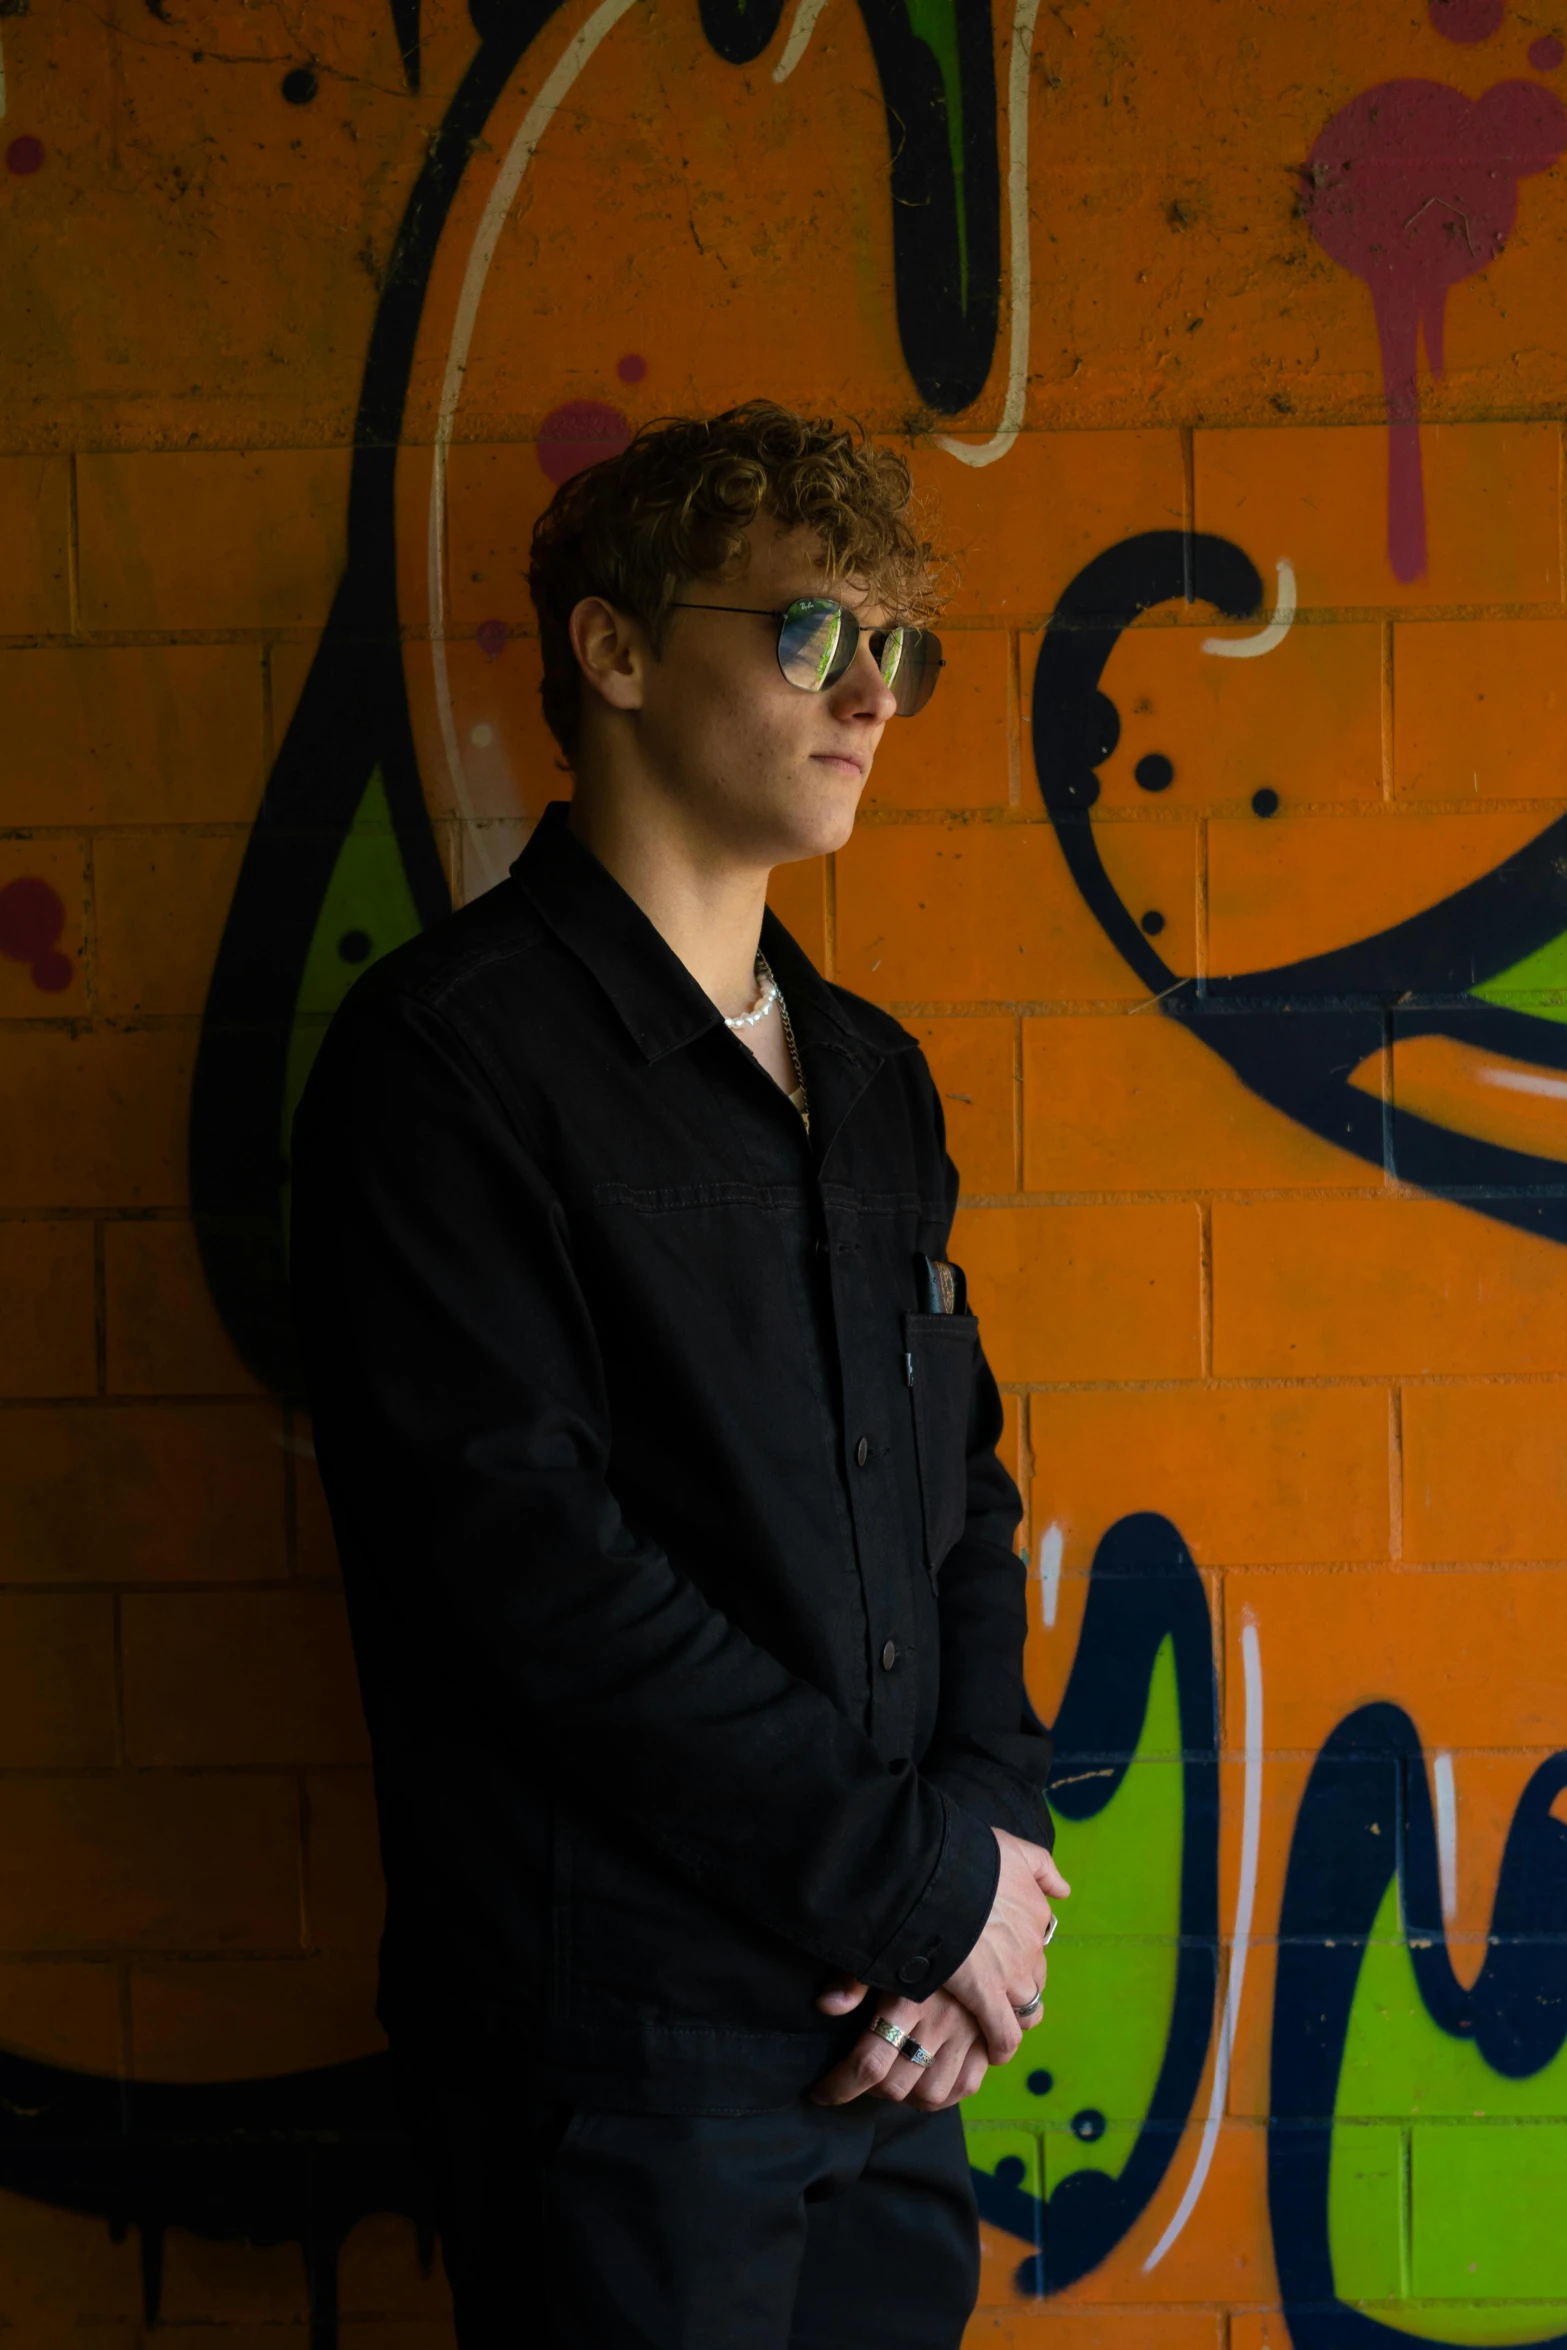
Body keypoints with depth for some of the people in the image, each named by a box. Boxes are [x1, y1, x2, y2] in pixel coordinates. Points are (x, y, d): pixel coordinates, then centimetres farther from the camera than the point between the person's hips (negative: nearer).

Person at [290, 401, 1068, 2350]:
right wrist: (922, 1882, -13)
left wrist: (981, 1843, -3)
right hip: (617, 2038, -7)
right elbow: (528, 1565, -18)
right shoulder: (450, 1055, -11)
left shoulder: (871, 1078, 13)